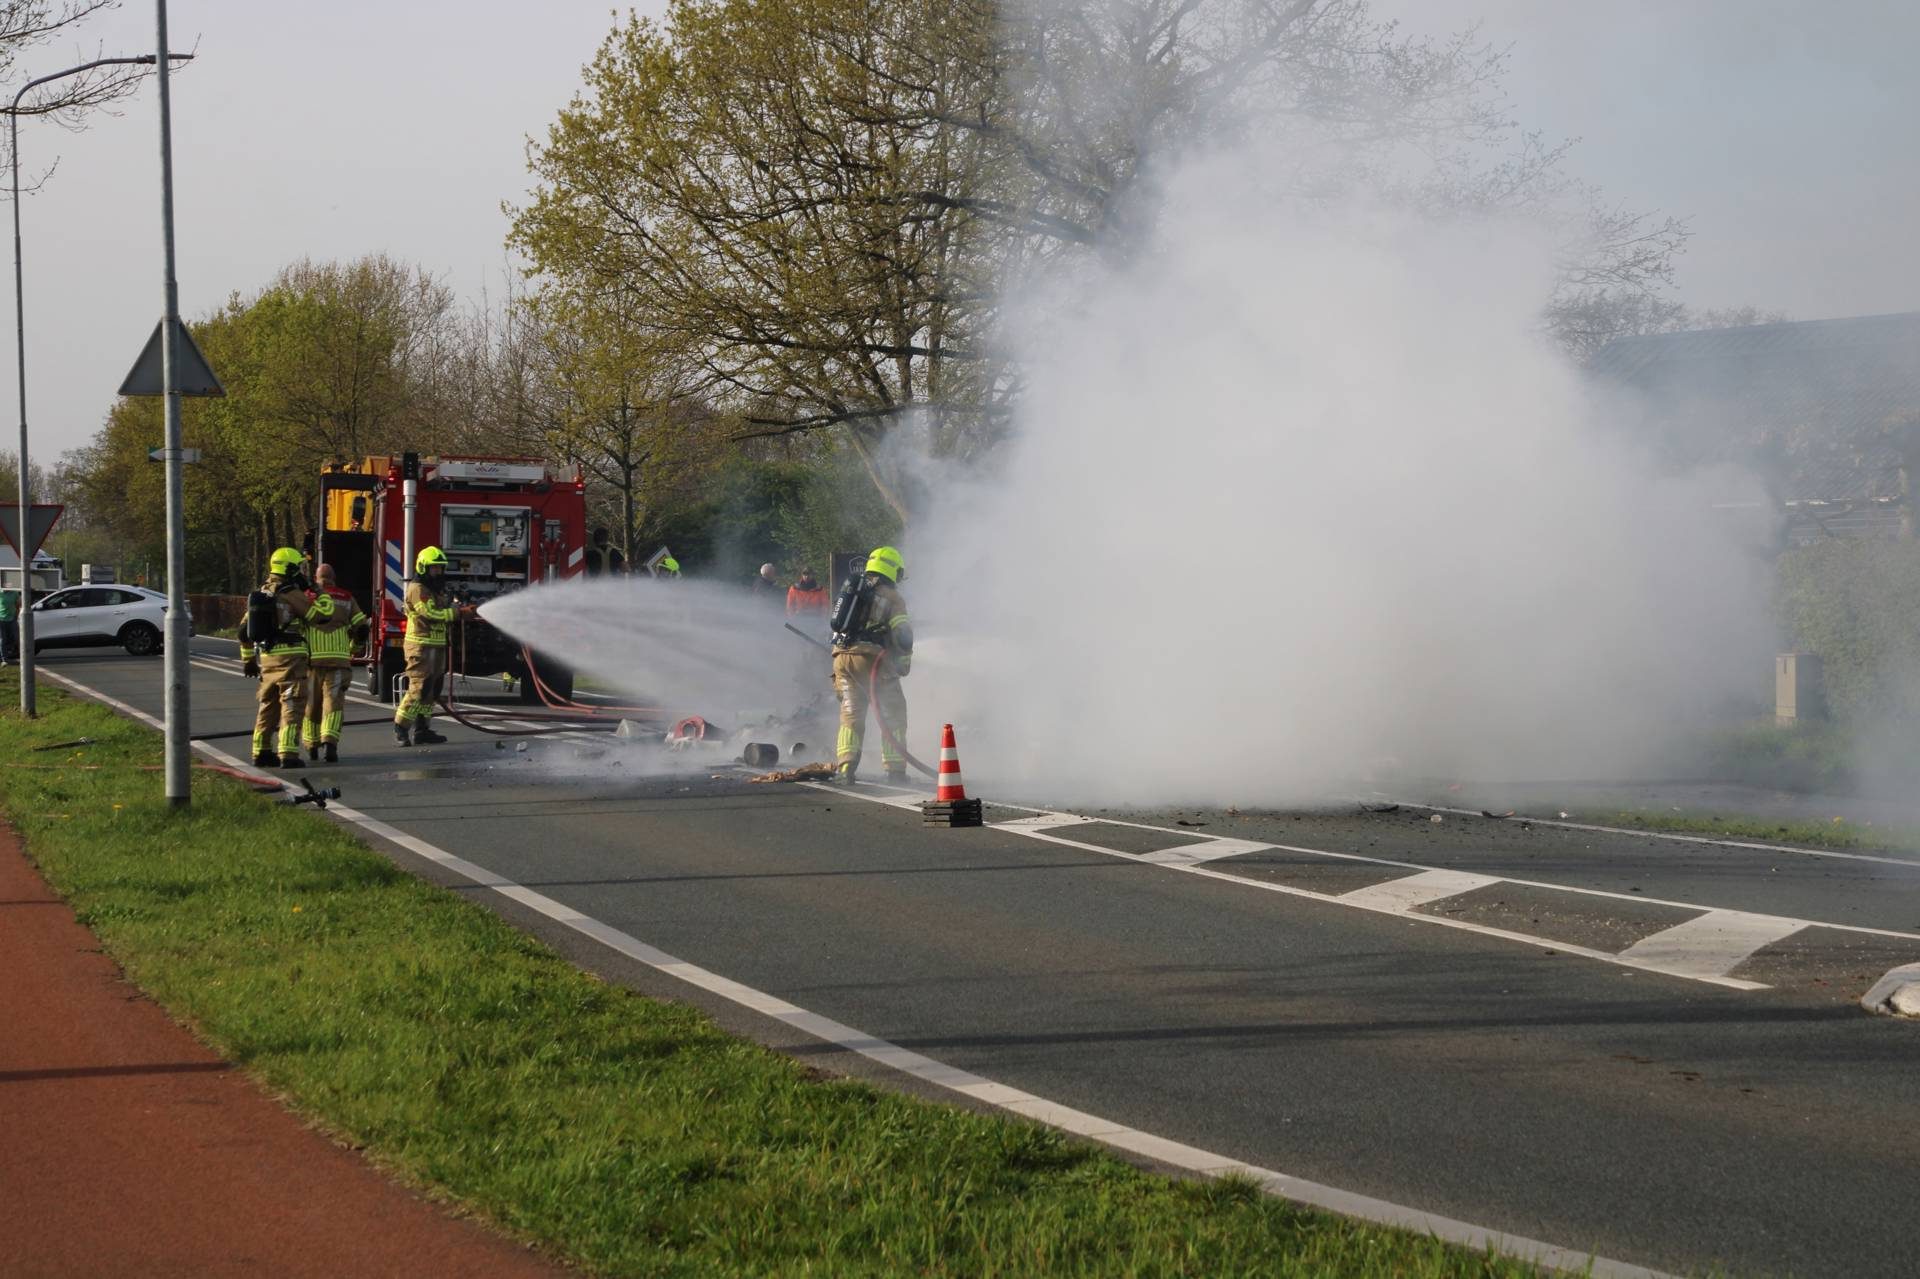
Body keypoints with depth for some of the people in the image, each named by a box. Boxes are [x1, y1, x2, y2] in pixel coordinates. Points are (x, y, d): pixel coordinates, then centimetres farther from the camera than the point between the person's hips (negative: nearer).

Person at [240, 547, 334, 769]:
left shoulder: (261, 594, 14)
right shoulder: (292, 595, -11)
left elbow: (245, 631, 17)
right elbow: (319, 615, -12)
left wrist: (248, 660, 24)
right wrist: (324, 597, 6)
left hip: (266, 659, 8)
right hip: (290, 658, -8)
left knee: (268, 706, 18)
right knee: (292, 705, -7)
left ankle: (261, 752, 23)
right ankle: (288, 754, -15)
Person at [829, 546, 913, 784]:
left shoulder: (851, 589, 17)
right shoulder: (892, 597, 0)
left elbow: (838, 623, 21)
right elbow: (903, 637, -7)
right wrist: (904, 663, 6)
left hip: (842, 657, 5)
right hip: (873, 659, -5)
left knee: (850, 713, 10)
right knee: (892, 716, 6)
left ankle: (844, 766, -4)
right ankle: (895, 769, 4)